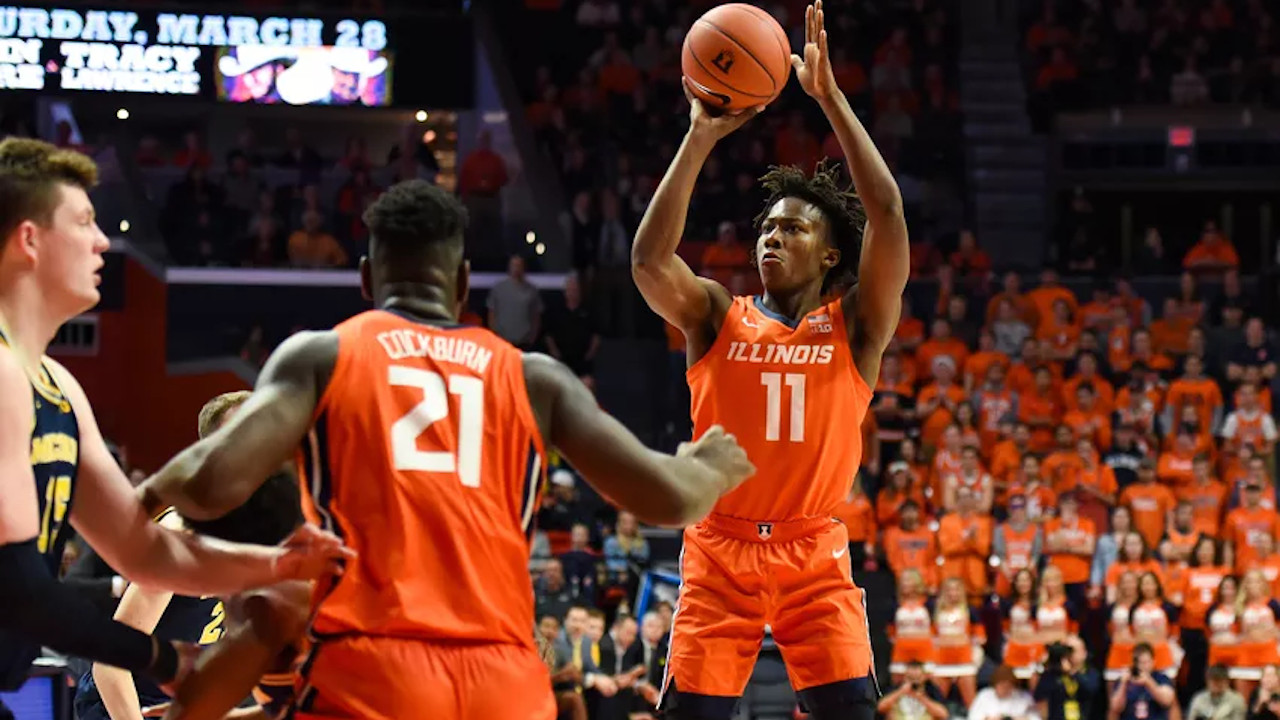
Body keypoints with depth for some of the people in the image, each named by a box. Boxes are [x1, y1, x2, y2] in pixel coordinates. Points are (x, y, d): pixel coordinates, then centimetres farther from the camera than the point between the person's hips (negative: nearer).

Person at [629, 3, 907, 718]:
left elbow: (886, 215, -12)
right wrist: (700, 139, -19)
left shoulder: (854, 326, 2)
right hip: (720, 550, 1)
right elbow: (650, 260, -15)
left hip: (815, 556, -1)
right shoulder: (718, 317, 5)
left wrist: (832, 98, -15)